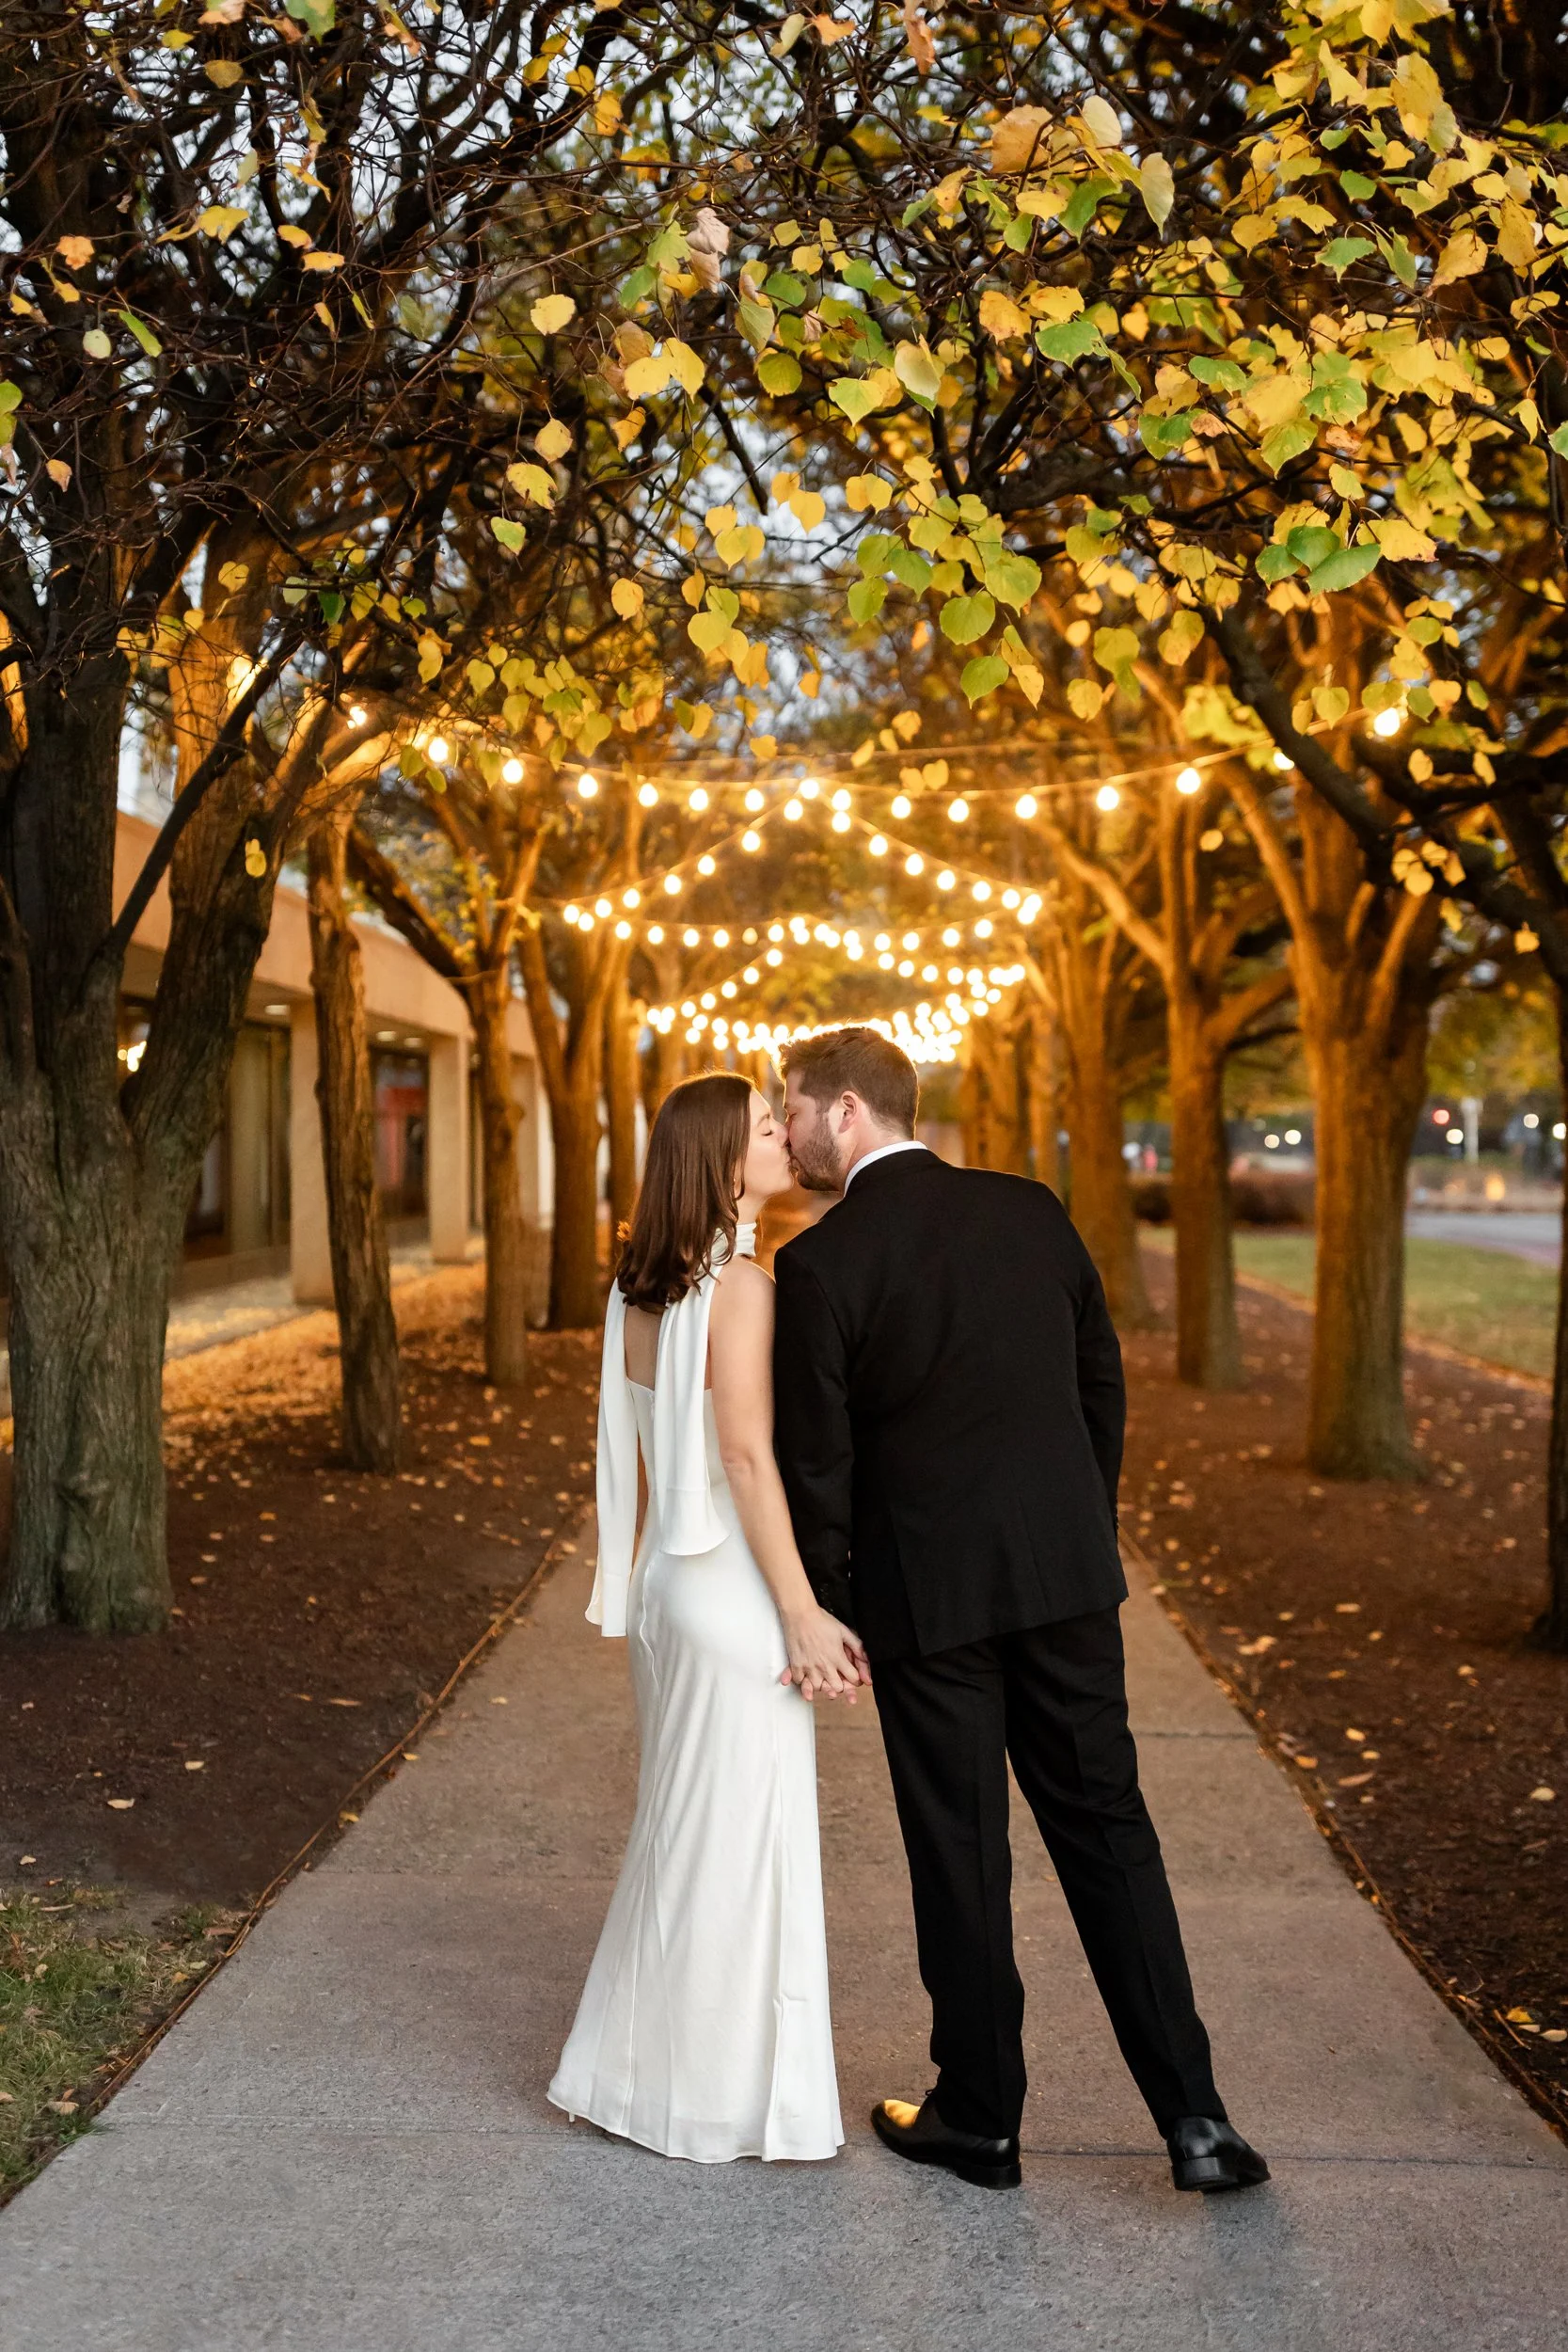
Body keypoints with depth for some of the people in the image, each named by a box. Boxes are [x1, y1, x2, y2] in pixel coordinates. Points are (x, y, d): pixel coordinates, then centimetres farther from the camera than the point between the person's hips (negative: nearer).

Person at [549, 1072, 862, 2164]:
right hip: (736, 1589, -9)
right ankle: (723, 2095, 14)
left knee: (681, 1829, 19)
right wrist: (804, 1614, -17)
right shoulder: (740, 1285, -16)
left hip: (669, 1583, 9)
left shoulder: (641, 1288, 9)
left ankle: (639, 2067, 30)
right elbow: (747, 1455, -19)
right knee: (741, 1838, 3)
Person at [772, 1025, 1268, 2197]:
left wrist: (828, 1613, 3)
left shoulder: (819, 1265, -13)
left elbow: (816, 1460, -9)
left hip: (927, 1586, -4)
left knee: (960, 1855, 8)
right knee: (1105, 1825, 11)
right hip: (1064, 1568, 4)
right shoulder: (1032, 1210, 2)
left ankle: (980, 2117, 23)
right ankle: (1192, 2114, 12)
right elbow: (1103, 1383, 9)